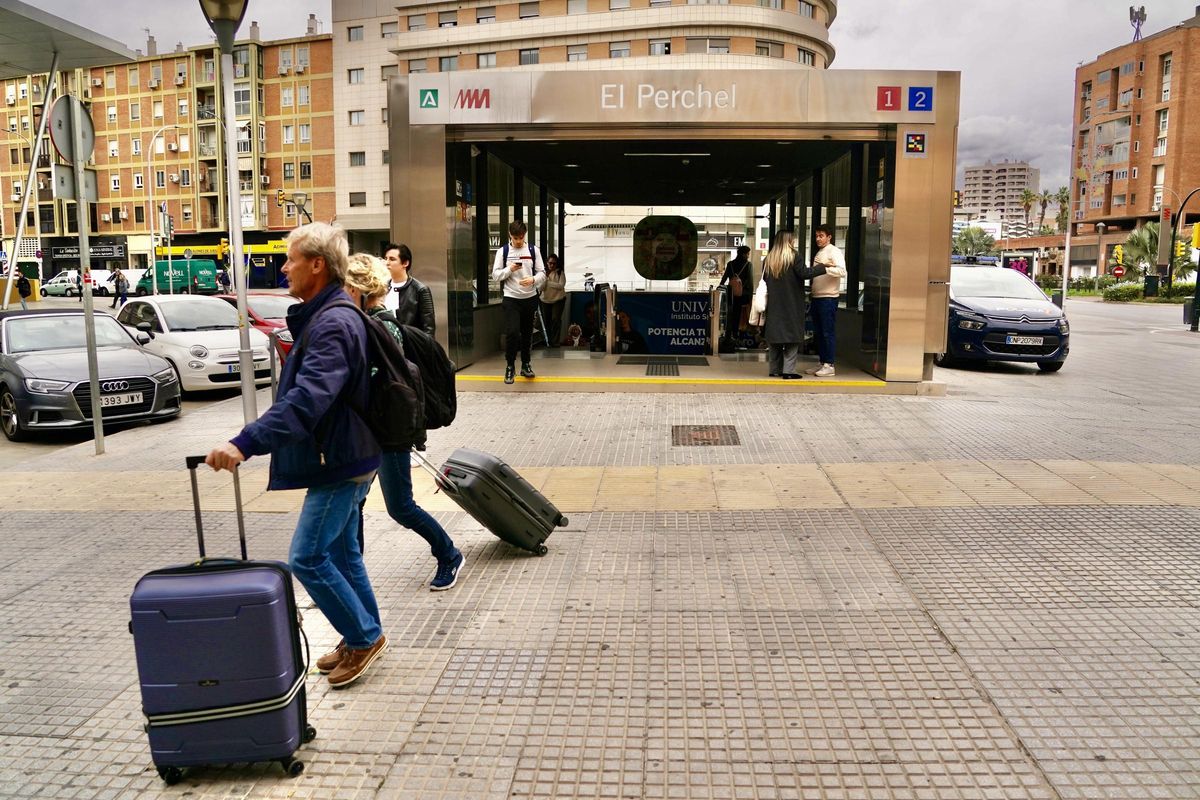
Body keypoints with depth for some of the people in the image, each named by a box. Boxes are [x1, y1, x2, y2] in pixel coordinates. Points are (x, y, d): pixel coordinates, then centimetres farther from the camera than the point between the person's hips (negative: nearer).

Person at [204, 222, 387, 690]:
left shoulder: (333, 324, -23)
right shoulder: (321, 317, 12)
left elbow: (306, 399, -36)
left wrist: (246, 443, -42)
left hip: (340, 463, -11)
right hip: (342, 457, 11)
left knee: (307, 557, -5)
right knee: (341, 552, 17)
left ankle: (363, 637, 9)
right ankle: (364, 637, 29)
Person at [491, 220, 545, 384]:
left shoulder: (533, 250, 2)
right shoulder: (502, 252, 0)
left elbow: (542, 273, 2)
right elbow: (495, 275, -1)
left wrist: (533, 279, -19)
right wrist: (510, 269, -17)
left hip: (530, 298, 2)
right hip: (511, 298, -2)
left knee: (527, 333, 11)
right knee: (512, 332, -12)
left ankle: (525, 365, 25)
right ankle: (509, 366, 4)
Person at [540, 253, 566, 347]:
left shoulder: (560, 273, -9)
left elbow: (561, 286, -21)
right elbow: (541, 288, -9)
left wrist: (548, 282, -21)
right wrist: (545, 277, -22)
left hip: (558, 299, -3)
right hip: (546, 300, 3)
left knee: (556, 319, -10)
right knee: (546, 320, 8)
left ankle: (555, 341, -3)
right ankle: (548, 340, 21)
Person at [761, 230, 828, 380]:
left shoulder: (768, 259, 8)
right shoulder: (793, 257, -8)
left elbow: (764, 279, 13)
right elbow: (804, 273, -15)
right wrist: (823, 267, -9)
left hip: (774, 304, 6)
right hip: (792, 304, -5)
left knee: (775, 334, 11)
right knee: (792, 335, -2)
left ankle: (774, 369, 13)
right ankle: (788, 370, -6)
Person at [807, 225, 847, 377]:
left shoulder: (834, 252, -7)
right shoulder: (818, 253, 19)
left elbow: (842, 271, -22)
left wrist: (825, 268, -32)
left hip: (828, 298, -9)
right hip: (816, 297, 9)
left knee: (828, 332, -5)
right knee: (818, 332, 12)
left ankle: (829, 366, -1)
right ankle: (822, 363, 19)